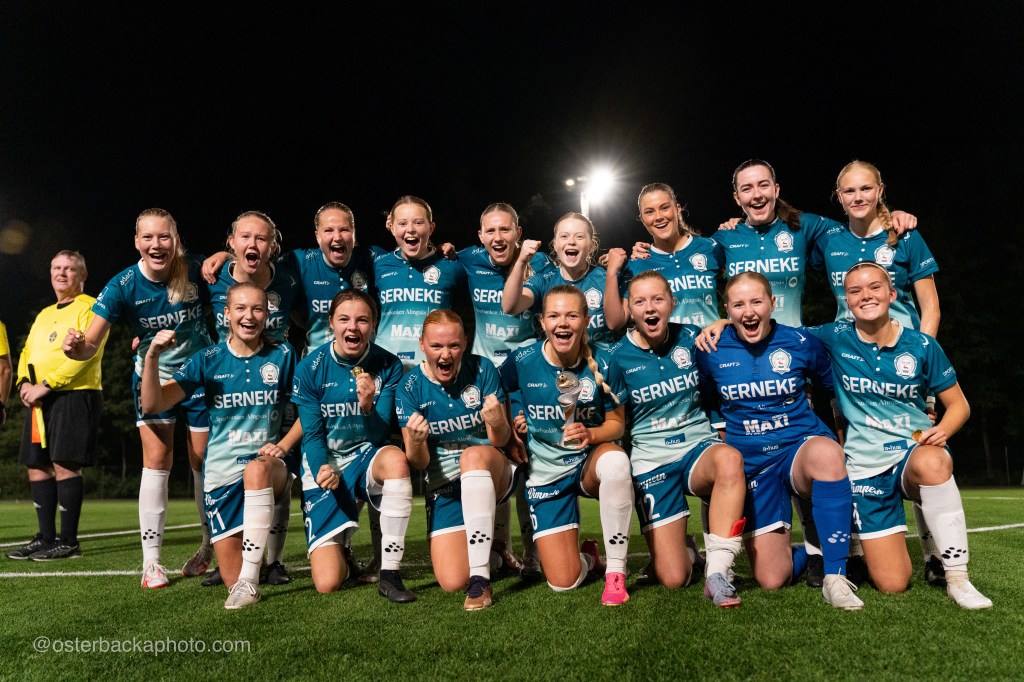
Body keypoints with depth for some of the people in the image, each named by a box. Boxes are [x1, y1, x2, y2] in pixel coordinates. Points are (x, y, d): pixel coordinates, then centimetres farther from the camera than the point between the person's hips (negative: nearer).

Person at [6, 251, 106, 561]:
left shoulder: (89, 308, -2)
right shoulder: (43, 315, 24)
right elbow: (27, 353, 22)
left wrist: (46, 385, -18)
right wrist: (25, 383, 1)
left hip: (75, 395, -8)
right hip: (40, 399, 8)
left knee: (64, 465, -10)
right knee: (37, 466, 7)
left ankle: (69, 542, -2)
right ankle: (46, 538, 17)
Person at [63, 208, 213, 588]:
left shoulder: (197, 271, -19)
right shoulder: (122, 286, -17)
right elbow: (91, 345, -21)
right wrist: (75, 346, -44)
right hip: (153, 378, 0)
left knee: (204, 464, 5)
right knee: (157, 462, -8)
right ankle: (151, 561, 5)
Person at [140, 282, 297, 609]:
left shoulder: (283, 355, -1)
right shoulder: (208, 359, -1)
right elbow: (153, 405, -7)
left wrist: (284, 444, -14)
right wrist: (152, 356, -22)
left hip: (269, 465, -1)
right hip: (221, 471, 1)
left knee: (256, 469, -40)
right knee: (231, 578, -3)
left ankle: (250, 579, -29)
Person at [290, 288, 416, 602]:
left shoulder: (388, 366, -8)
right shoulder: (309, 369, -9)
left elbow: (379, 435, -9)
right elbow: (312, 435, -5)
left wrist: (368, 406, -30)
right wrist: (322, 470, -25)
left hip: (366, 458, 1)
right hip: (325, 467, 0)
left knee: (396, 459, -39)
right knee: (327, 583, -11)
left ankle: (390, 574, -25)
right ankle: (340, 553, 29)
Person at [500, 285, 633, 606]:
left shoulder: (600, 364, -12)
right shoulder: (522, 362, -12)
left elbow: (617, 423, -4)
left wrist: (590, 434, -24)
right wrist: (510, 434, -5)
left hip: (590, 460, 0)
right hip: (546, 472, 0)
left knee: (616, 460, -40)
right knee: (563, 582, -7)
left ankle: (616, 571, -21)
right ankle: (588, 556, 33)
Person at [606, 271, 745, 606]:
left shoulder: (691, 337, -1)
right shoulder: (619, 357, -5)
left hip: (699, 446, 1)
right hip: (651, 460, -1)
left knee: (729, 459, -39)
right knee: (673, 579, -6)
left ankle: (718, 574, -28)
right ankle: (682, 544, 32)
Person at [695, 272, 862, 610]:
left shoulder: (800, 342, -4)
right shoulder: (712, 350, -5)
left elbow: (836, 385, 12)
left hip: (801, 448, -1)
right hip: (750, 465, 1)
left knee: (825, 453, -40)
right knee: (771, 579, -4)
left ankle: (835, 577, -27)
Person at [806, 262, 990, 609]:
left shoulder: (921, 345, -4)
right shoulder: (835, 339, -4)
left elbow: (958, 404, 4)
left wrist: (943, 429, -18)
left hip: (915, 451, 0)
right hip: (865, 467, 0)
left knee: (930, 462, -40)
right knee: (892, 584, -6)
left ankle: (957, 576, -23)